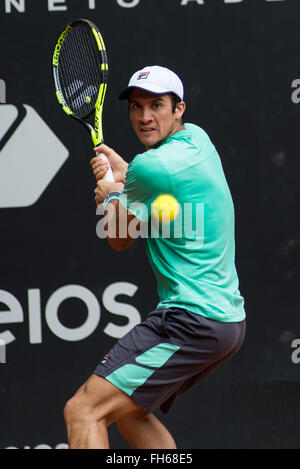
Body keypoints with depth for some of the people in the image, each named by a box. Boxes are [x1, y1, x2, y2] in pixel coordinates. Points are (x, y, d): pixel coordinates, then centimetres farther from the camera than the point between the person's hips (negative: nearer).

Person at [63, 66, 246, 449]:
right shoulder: (197, 138, 12)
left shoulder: (151, 166, -15)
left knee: (83, 411, -16)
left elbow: (120, 240, 1)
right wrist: (121, 170, 16)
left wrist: (110, 193, 19)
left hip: (192, 321, -10)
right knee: (130, 412, 25)